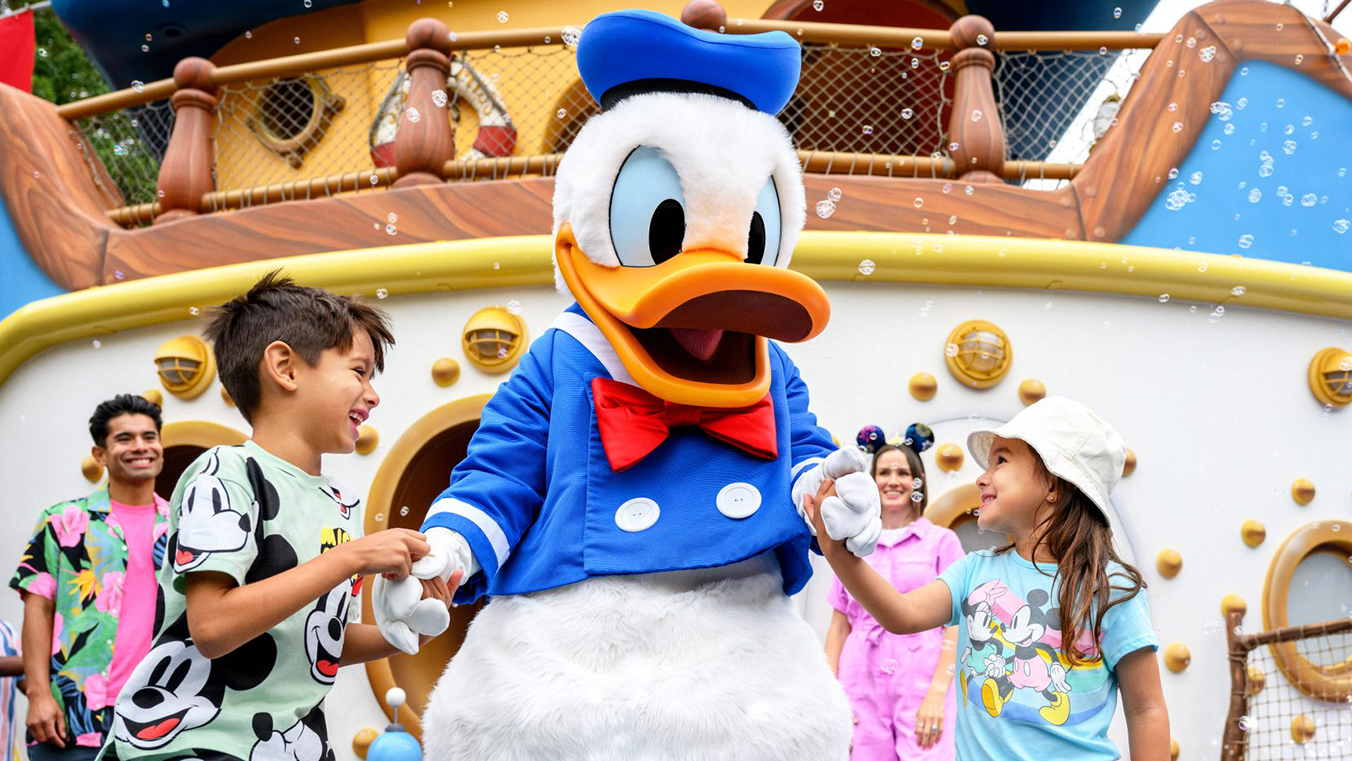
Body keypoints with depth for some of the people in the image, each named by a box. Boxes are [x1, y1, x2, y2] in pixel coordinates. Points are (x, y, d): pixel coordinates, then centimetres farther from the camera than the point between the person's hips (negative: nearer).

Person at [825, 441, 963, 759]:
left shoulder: (942, 541, 5)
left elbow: (955, 624, 0)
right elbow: (839, 626, 13)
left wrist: (937, 693, -11)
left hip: (922, 684, -2)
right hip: (862, 685, 3)